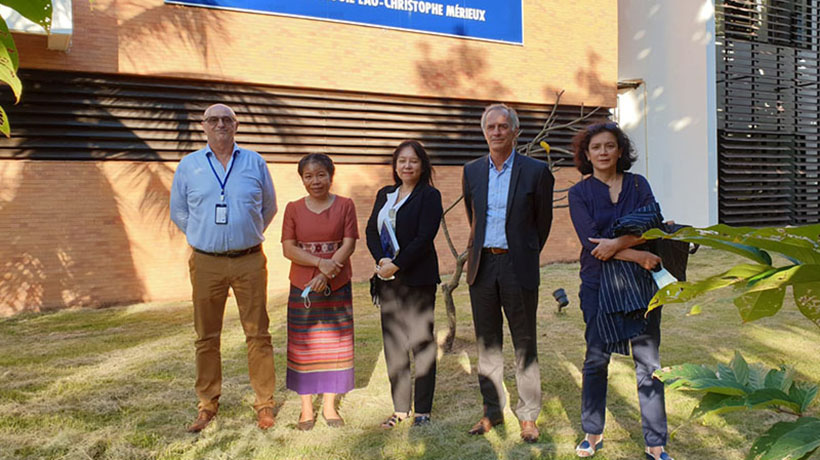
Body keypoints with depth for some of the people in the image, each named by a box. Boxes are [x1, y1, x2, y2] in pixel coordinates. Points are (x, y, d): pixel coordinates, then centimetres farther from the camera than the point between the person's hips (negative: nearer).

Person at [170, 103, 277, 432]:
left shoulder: (255, 162, 7)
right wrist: (203, 236, 11)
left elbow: (268, 207, 16)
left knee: (257, 333, 2)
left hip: (249, 260, 0)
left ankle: (265, 404, 12)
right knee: (207, 337, 7)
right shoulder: (188, 166, 7)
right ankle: (207, 405, 21)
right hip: (206, 263, 1)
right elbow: (178, 212, 16)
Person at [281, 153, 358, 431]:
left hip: (337, 286, 0)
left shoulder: (345, 205, 2)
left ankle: (329, 406, 21)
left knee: (334, 343, 5)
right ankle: (306, 408, 19)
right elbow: (288, 249, -3)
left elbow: (349, 244, -5)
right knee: (303, 346, 5)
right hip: (301, 286, 1)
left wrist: (326, 274, -17)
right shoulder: (294, 208, 5)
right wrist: (320, 262, -17)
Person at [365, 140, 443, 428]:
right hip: (387, 279, 6)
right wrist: (381, 260, -9)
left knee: (421, 342, 1)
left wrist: (396, 265, -16)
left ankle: (423, 410, 14)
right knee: (393, 344, 9)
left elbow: (424, 238, -14)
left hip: (418, 279, -6)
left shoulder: (429, 196, -4)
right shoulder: (384, 195, 14)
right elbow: (371, 230, 8)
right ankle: (400, 408, 21)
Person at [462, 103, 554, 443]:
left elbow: (543, 222, 6)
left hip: (518, 266, -3)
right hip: (482, 265, 4)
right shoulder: (472, 171, 8)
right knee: (487, 342, 11)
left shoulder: (536, 171, -3)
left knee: (524, 344, 6)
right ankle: (492, 410, 25)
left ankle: (528, 415, 20)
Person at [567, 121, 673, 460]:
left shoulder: (637, 184, 8)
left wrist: (617, 243, -18)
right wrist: (637, 255, -12)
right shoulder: (579, 193, 3)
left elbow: (654, 223, -6)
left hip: (640, 282, 1)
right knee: (596, 359, 6)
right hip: (599, 283, -1)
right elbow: (590, 241, -8)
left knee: (648, 362, 2)